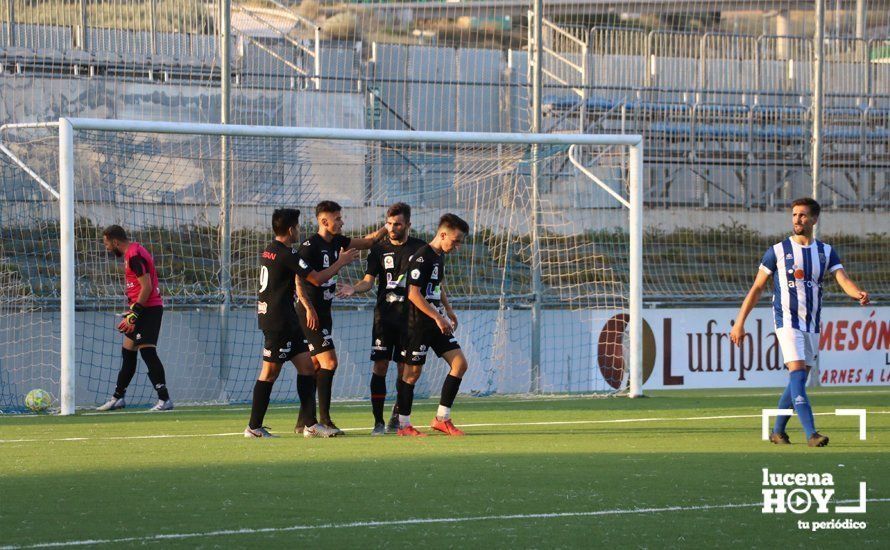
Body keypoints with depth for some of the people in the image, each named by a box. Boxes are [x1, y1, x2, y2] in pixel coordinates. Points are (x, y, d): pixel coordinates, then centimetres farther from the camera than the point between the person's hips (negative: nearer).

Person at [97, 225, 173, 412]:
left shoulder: (134, 256, -16)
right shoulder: (132, 253, 16)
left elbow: (146, 287, -21)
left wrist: (133, 314, -19)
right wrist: (130, 314, 16)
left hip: (148, 309, -11)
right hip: (142, 309, 11)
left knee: (147, 351, -14)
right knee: (127, 352, 16)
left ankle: (164, 399, -15)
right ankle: (118, 398, 26)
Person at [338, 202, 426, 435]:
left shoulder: (420, 248, 4)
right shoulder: (379, 249, 6)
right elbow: (369, 280, 1)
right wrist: (353, 288, -21)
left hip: (409, 317, 0)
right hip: (384, 317, 0)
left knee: (405, 368, 2)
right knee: (380, 366, -6)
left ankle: (397, 418, 18)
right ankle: (378, 421, -3)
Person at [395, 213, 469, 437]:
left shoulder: (440, 256, 12)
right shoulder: (422, 257, -16)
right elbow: (413, 293, -22)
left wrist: (448, 310, 21)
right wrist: (437, 317, -20)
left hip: (437, 324, 9)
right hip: (419, 324, -9)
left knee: (460, 363, 1)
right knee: (413, 372, -2)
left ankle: (442, 418, 5)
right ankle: (403, 424, 7)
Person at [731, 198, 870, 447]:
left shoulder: (826, 252, 8)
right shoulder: (778, 251, 0)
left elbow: (844, 280, -5)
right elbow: (757, 288, 4)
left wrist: (858, 294, -28)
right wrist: (739, 322, 2)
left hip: (812, 324, 4)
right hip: (787, 321, -4)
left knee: (798, 381, 8)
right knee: (797, 373, -19)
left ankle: (778, 431, 24)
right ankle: (811, 434, -26)